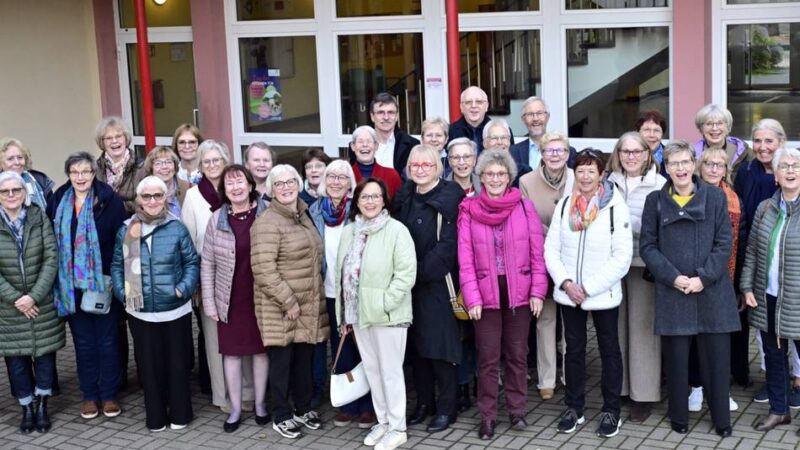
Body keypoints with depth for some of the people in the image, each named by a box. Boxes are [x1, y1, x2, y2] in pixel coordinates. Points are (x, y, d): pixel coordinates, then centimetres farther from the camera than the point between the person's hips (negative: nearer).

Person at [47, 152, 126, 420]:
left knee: (108, 341, 6)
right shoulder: (59, 202, 4)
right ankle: (89, 395, 22)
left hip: (104, 283, -3)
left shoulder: (109, 200, -7)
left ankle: (109, 395, 18)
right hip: (72, 286, 3)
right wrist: (57, 280, 3)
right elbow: (50, 240, 8)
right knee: (83, 342, 11)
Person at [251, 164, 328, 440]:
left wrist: (314, 296, 15)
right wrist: (288, 301, -19)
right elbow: (264, 269, -21)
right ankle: (281, 416, 15)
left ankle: (303, 408, 29)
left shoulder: (303, 217, 12)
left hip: (309, 304, 7)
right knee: (281, 360, 2)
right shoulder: (267, 223, -14)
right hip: (280, 307, -7)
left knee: (304, 359, 14)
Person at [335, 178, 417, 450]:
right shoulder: (348, 232, 9)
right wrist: (344, 314, 12)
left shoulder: (396, 230, -11)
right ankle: (382, 421, 29)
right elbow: (341, 273, 14)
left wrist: (385, 303, -19)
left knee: (390, 371, 2)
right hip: (359, 313, 6)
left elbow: (406, 273, -16)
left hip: (388, 315, -6)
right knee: (372, 370, 15)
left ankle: (397, 428, 14)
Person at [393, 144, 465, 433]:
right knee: (416, 343, 10)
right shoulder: (405, 198, 11)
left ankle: (446, 408, 8)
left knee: (440, 344, -3)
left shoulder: (450, 198, -8)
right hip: (410, 282, 6)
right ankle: (424, 402, 22)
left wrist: (422, 271, -16)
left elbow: (449, 243, -15)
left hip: (439, 282, -6)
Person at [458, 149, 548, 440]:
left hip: (519, 293, 1)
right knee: (488, 358, 5)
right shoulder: (469, 210, -3)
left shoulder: (524, 206, -1)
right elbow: (465, 259, -5)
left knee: (517, 355, 12)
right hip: (486, 294, -1)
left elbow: (537, 253, 0)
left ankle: (517, 409, 26)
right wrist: (472, 298, -10)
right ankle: (488, 416, 16)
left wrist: (538, 291, -5)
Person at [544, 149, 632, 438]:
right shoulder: (564, 205, 4)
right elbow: (551, 248, 3)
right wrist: (565, 282, -11)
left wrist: (589, 288, -15)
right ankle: (574, 408, 26)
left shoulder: (615, 207, -10)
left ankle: (611, 411, 20)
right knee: (573, 349, 14)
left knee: (609, 351, 9)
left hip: (603, 295, -4)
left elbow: (622, 257, -13)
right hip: (568, 294, 4)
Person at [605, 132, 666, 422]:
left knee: (642, 328, 2)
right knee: (616, 327, 8)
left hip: (644, 264, -3)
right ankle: (618, 388, 20)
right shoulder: (609, 183, 7)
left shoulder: (659, 186, -3)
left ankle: (643, 394, 11)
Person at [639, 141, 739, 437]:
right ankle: (679, 417, 20)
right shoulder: (655, 200, 4)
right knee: (676, 358, 5)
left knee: (716, 356, 4)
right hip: (672, 292, 0)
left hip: (712, 290, 0)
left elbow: (724, 243, -1)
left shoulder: (715, 196, 2)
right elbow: (647, 246, 1)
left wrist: (704, 278, -12)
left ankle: (722, 419, 17)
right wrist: (673, 277, -11)